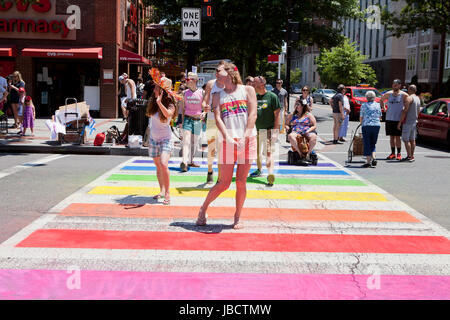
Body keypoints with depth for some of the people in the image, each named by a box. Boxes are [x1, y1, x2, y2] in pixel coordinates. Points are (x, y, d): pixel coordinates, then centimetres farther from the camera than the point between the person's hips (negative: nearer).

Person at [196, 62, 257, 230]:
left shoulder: (248, 90, 9)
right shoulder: (218, 95, 14)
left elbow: (253, 114, -2)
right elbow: (218, 118, 0)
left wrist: (245, 137, -15)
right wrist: (227, 137, -17)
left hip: (247, 140, 0)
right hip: (227, 142, 1)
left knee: (241, 182, 1)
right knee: (224, 183, 0)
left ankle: (237, 217, 15)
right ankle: (203, 209, 21)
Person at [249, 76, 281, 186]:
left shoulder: (272, 96, -8)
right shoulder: (254, 97, 9)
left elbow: (277, 114, -8)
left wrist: (275, 130, -14)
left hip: (269, 129, -6)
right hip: (256, 130, 6)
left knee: (269, 152, -17)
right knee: (256, 152, 18)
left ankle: (271, 173, -27)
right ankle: (259, 169, 39)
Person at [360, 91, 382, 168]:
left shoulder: (364, 105, -1)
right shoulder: (378, 105, 8)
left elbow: (361, 117, 2)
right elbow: (380, 117, 13)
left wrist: (361, 124, 20)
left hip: (366, 125, -3)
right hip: (377, 125, 3)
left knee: (367, 144, 3)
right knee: (373, 143, 15)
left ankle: (368, 161, 3)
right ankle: (373, 157, -4)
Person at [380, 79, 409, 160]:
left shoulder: (403, 95, -3)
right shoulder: (388, 94, 7)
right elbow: (381, 100, 24)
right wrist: (383, 108, 11)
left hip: (398, 119, -3)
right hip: (389, 118, 3)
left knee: (397, 137, -2)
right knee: (392, 136, 7)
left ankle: (399, 154, 5)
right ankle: (392, 153, 13)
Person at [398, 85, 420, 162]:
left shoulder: (410, 98, -14)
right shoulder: (418, 98, 14)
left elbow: (405, 111, -18)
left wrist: (400, 122, -16)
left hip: (408, 122, -9)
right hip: (414, 121, 9)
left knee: (406, 139, -6)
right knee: (412, 140, 10)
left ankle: (409, 156, -10)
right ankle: (412, 156, 12)